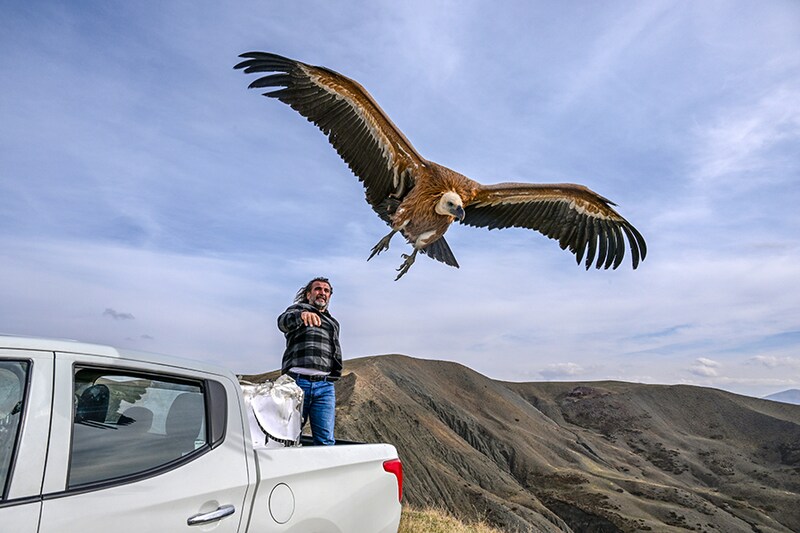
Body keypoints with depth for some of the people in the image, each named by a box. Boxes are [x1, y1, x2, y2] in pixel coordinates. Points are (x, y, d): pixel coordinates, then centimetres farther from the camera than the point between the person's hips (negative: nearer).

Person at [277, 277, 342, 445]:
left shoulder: (333, 323, 28)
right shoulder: (298, 309, 12)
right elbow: (283, 322, -12)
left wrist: (333, 376, 12)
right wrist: (301, 315, -35)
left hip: (325, 386, 4)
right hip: (297, 382, -3)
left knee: (326, 441, -5)